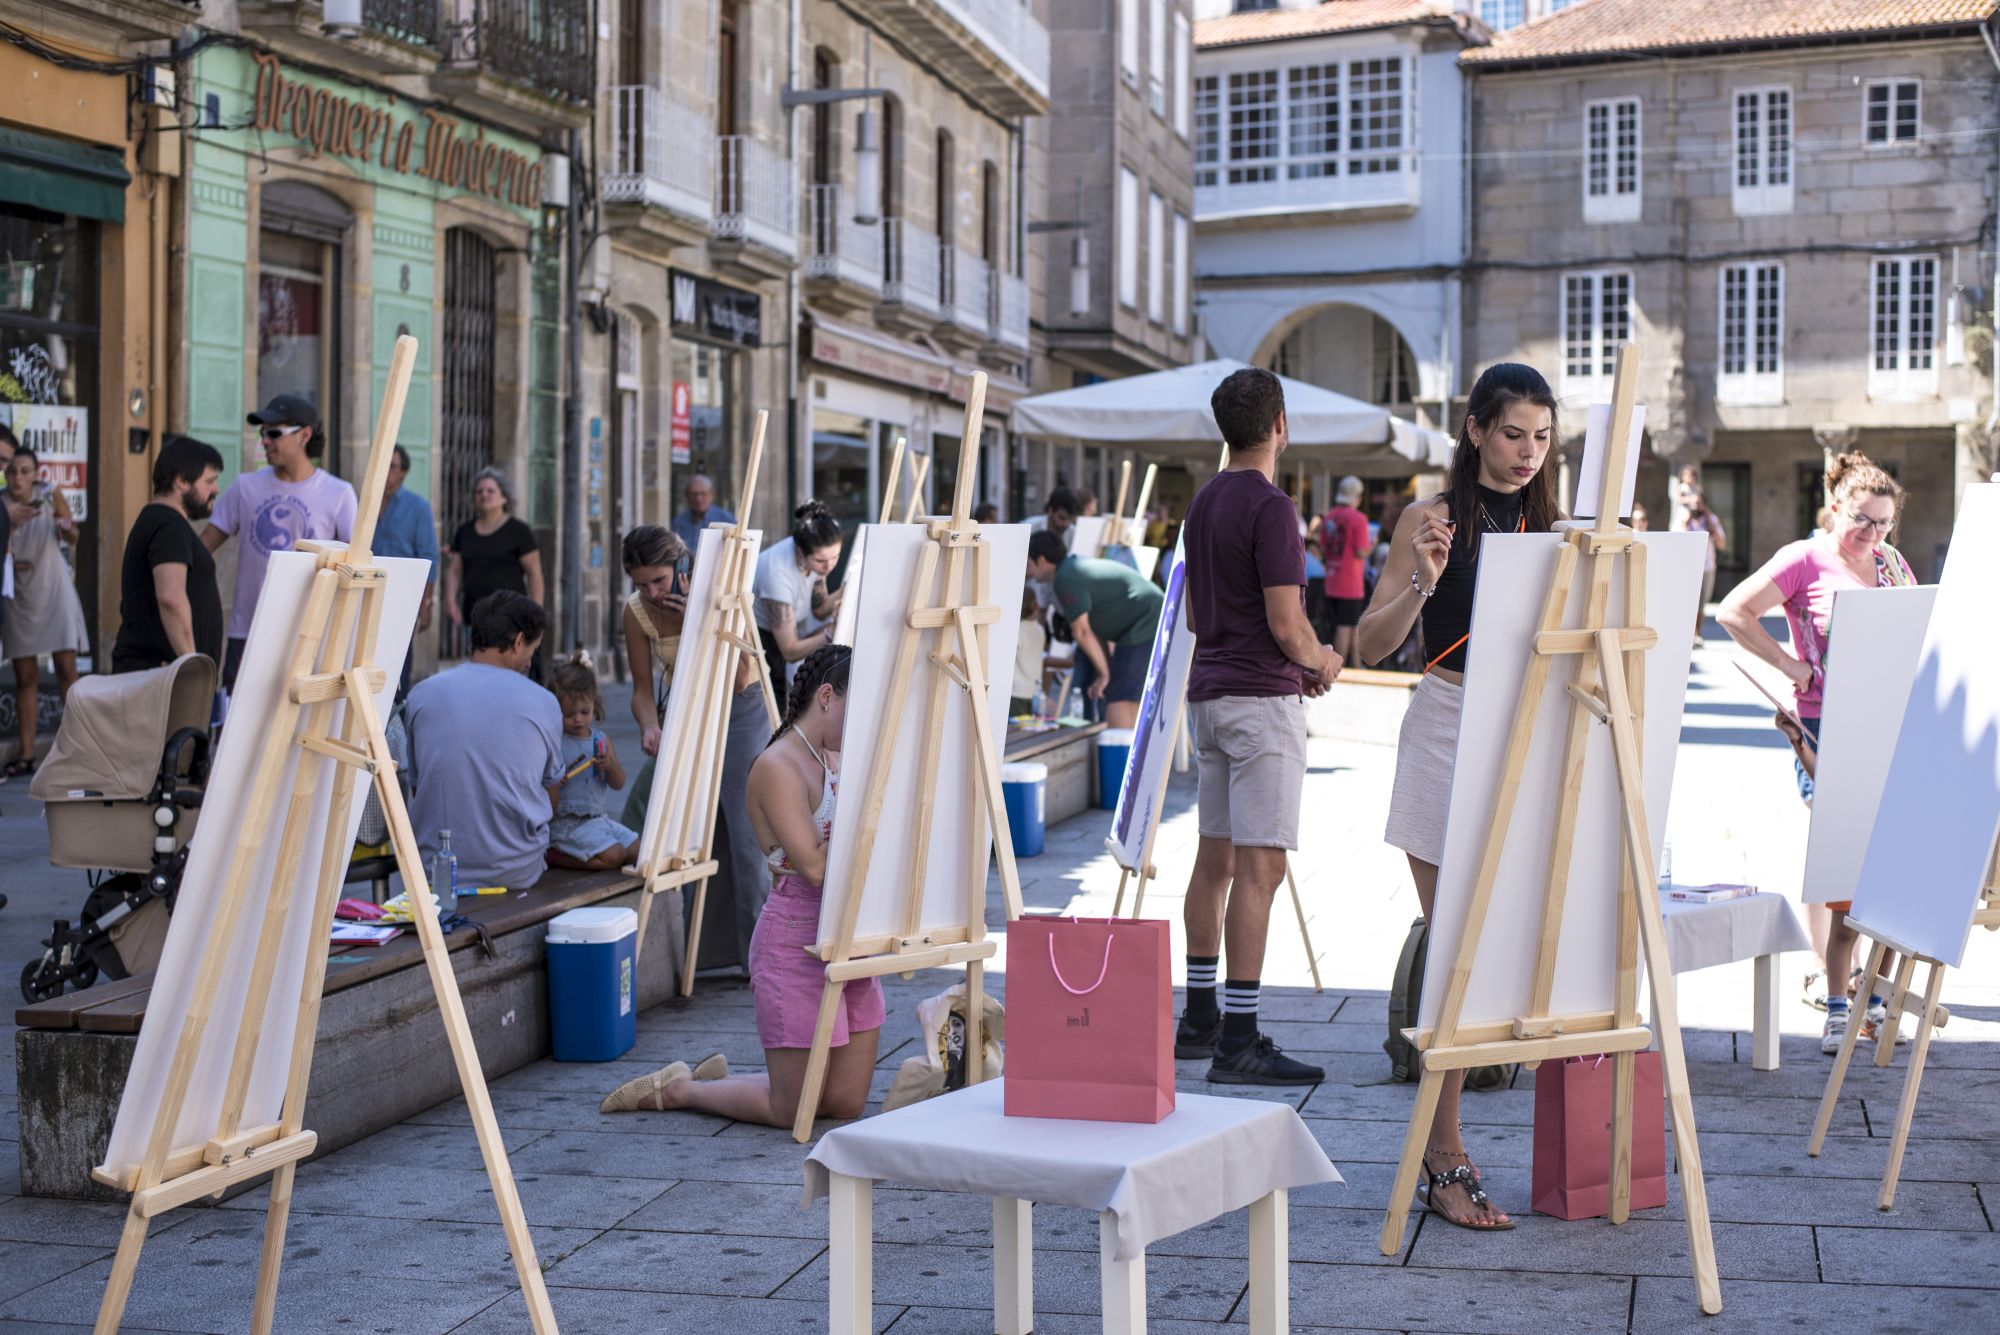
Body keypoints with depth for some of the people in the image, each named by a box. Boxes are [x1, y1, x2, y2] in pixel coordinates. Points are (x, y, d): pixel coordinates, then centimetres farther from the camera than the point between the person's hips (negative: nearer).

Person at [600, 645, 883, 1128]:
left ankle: (717, 1075, 29)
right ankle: (673, 1088, 21)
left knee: (847, 1103, 10)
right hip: (796, 941, -9)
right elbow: (815, 866, -22)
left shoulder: (839, 760, 12)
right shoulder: (779, 767, -14)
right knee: (791, 1109, -1)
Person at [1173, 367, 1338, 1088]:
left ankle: (1200, 1018, 21)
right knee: (1259, 866, -9)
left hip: (1209, 692, 9)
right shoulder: (1271, 507, -14)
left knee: (1214, 859, 14)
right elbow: (1286, 625, -17)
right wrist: (1322, 662, 4)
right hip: (1261, 697, -9)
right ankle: (1238, 1042, -9)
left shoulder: (1203, 503, 13)